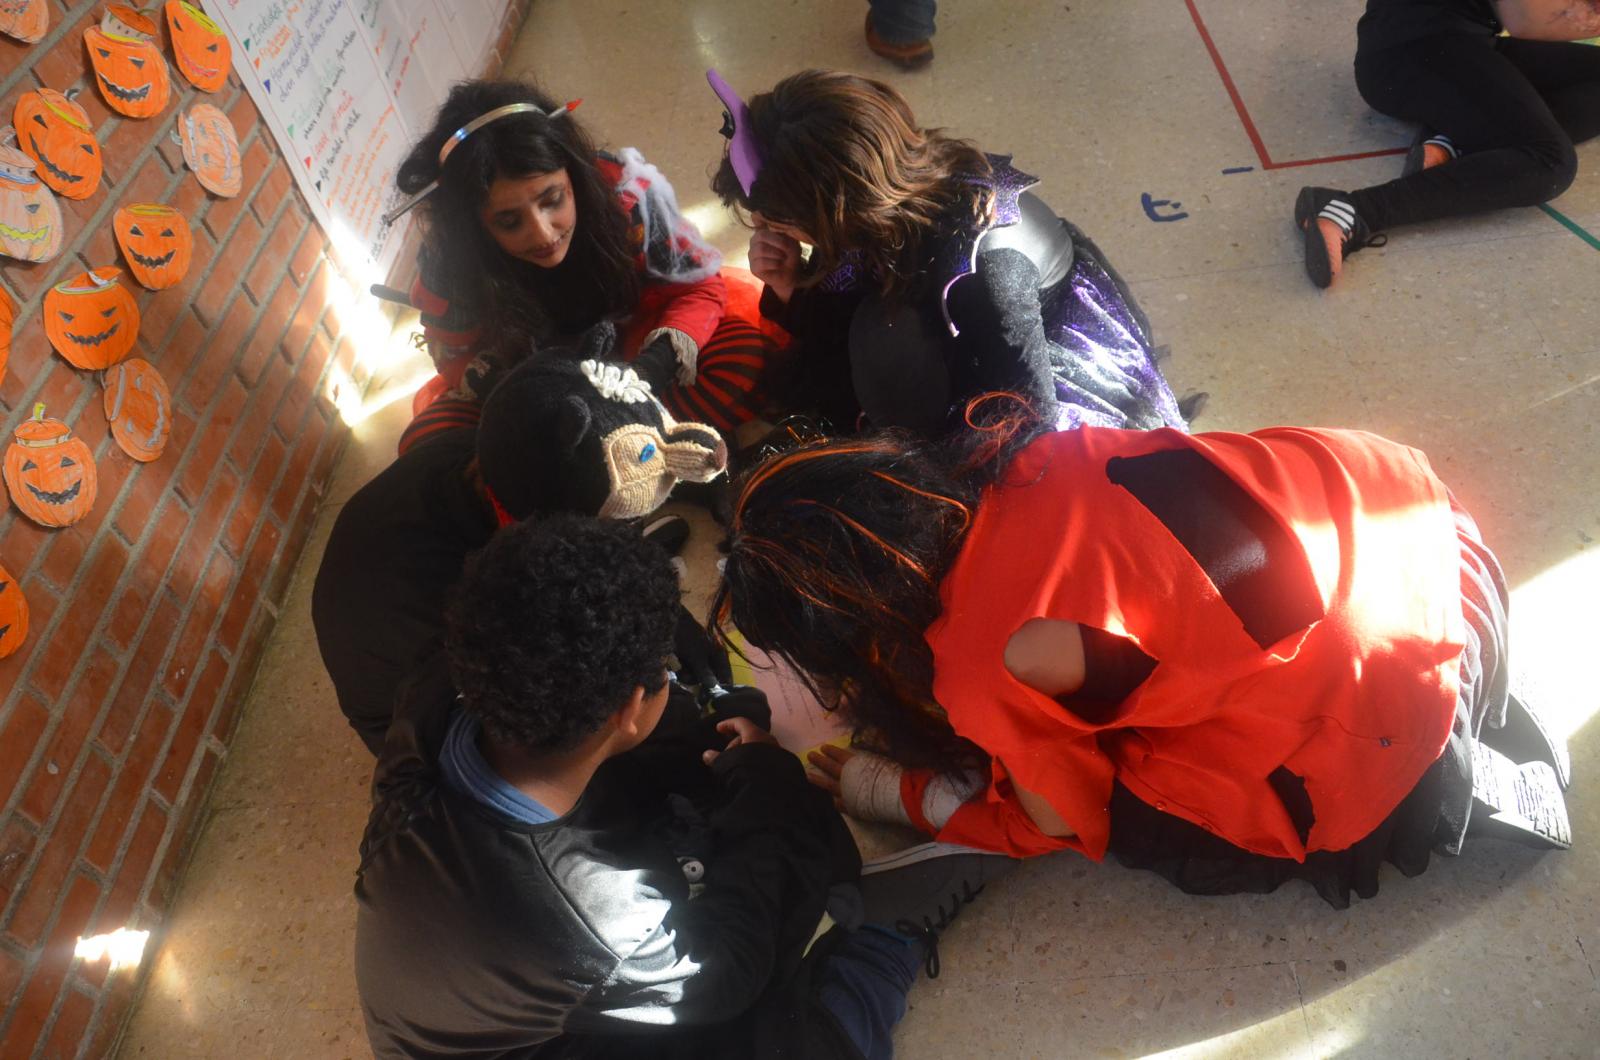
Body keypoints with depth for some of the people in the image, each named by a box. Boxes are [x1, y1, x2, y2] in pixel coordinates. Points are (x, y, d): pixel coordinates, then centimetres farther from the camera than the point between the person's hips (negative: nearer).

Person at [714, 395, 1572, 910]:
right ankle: (1466, 709, 19)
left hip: (1389, 711, -7)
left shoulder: (992, 658, -25)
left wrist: (880, 790, 6)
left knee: (1139, 821, 10)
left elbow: (1065, 821, -4)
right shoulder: (1000, 459, -8)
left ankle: (1439, 786, 9)